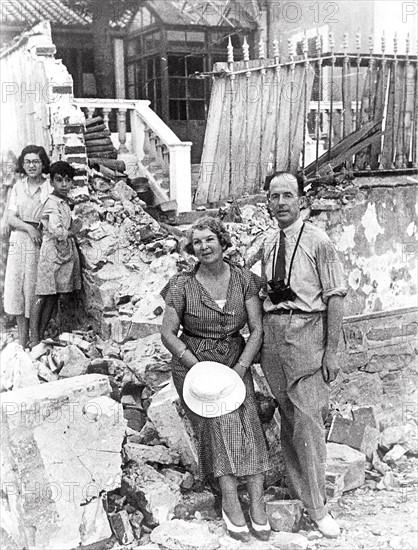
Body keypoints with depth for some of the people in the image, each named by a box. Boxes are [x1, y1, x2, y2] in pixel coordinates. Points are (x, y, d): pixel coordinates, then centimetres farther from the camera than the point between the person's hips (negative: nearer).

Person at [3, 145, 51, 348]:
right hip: (18, 242, 4)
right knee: (17, 289, 5)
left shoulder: (50, 188, -1)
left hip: (41, 243, -4)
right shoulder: (17, 187, 10)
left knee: (37, 290, -4)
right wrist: (28, 228, -14)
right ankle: (22, 343, 15)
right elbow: (9, 217, 3)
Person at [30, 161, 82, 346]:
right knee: (42, 295, -5)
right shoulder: (52, 204, -14)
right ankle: (34, 339, -2)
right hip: (52, 252, -9)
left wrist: (72, 228, 4)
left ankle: (41, 336, 16)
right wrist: (72, 232, -8)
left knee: (54, 296, 10)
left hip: (66, 252, 9)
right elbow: (57, 232, -24)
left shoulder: (65, 202, 14)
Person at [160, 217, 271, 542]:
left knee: (247, 418, -20)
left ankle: (257, 504, -19)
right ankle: (231, 501, -18)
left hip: (236, 363, 2)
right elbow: (168, 334, -6)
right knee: (219, 419, -23)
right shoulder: (183, 285, -7)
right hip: (192, 363, -2)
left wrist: (239, 369, -17)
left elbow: (257, 330, -5)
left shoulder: (244, 280, -3)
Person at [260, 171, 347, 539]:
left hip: (306, 332, -5)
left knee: (307, 420, -4)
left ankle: (316, 507, 11)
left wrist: (331, 351, -12)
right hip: (273, 334, 6)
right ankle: (297, 489, 31)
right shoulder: (269, 245, 10)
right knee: (288, 418, 15)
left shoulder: (317, 242, -9)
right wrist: (260, 338, 13)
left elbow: (335, 298, -10)